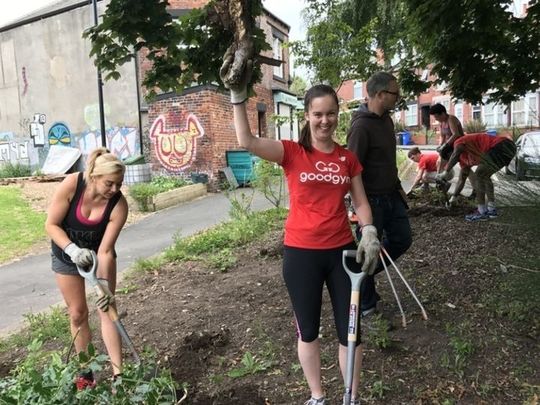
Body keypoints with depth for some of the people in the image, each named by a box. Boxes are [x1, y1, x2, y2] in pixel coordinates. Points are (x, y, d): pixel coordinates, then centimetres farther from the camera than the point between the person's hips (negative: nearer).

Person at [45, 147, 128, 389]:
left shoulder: (119, 205, -30)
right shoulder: (71, 185, -30)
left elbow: (105, 251, -28)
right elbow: (51, 225, -20)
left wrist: (105, 285, -36)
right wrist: (73, 249, -34)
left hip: (98, 252, 0)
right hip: (66, 253, 1)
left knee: (107, 308, -6)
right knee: (77, 313, 7)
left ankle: (117, 374, -1)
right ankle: (85, 372, 22)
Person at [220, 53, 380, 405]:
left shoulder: (348, 158, 5)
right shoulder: (292, 153, -6)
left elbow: (361, 202, 8)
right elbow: (247, 141, -22)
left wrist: (369, 233, -9)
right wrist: (239, 96, -31)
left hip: (342, 251, 3)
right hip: (301, 253, -2)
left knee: (350, 331, 12)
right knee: (308, 330, 14)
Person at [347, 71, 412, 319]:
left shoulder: (386, 119, 8)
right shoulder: (361, 126, -21)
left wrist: (398, 186, 21)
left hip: (391, 196, 9)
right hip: (372, 200, -9)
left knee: (402, 239, 16)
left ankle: (367, 272, 33)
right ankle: (366, 305, 21)